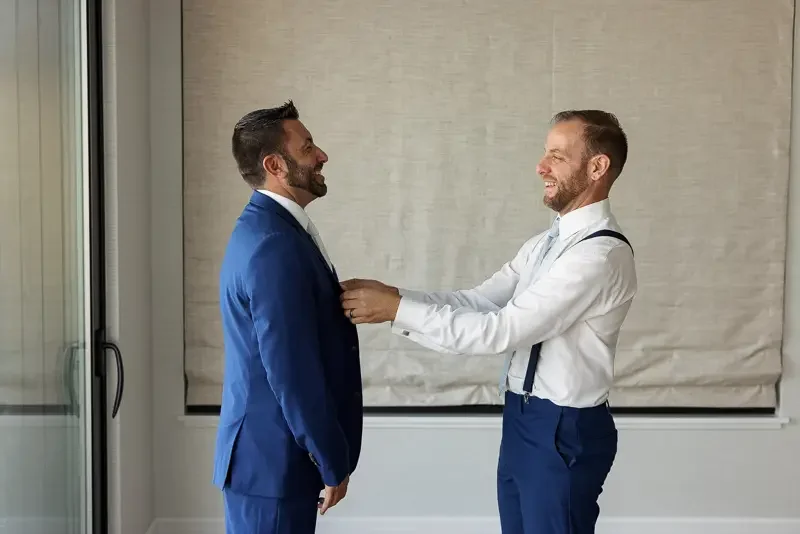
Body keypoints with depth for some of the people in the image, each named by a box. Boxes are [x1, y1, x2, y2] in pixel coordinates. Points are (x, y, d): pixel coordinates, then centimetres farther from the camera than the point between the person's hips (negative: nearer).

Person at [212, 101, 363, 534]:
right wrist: (333, 463, -15)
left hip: (272, 449, 10)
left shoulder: (269, 228, 9)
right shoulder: (274, 245, -23)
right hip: (274, 458, -10)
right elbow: (292, 373, -24)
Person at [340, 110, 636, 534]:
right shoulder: (546, 244, 11)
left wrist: (398, 309, -23)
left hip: (564, 431, -9)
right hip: (522, 420, 9)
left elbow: (500, 331, -25)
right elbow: (477, 302, 4)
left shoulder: (602, 254, -22)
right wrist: (393, 295, -9)